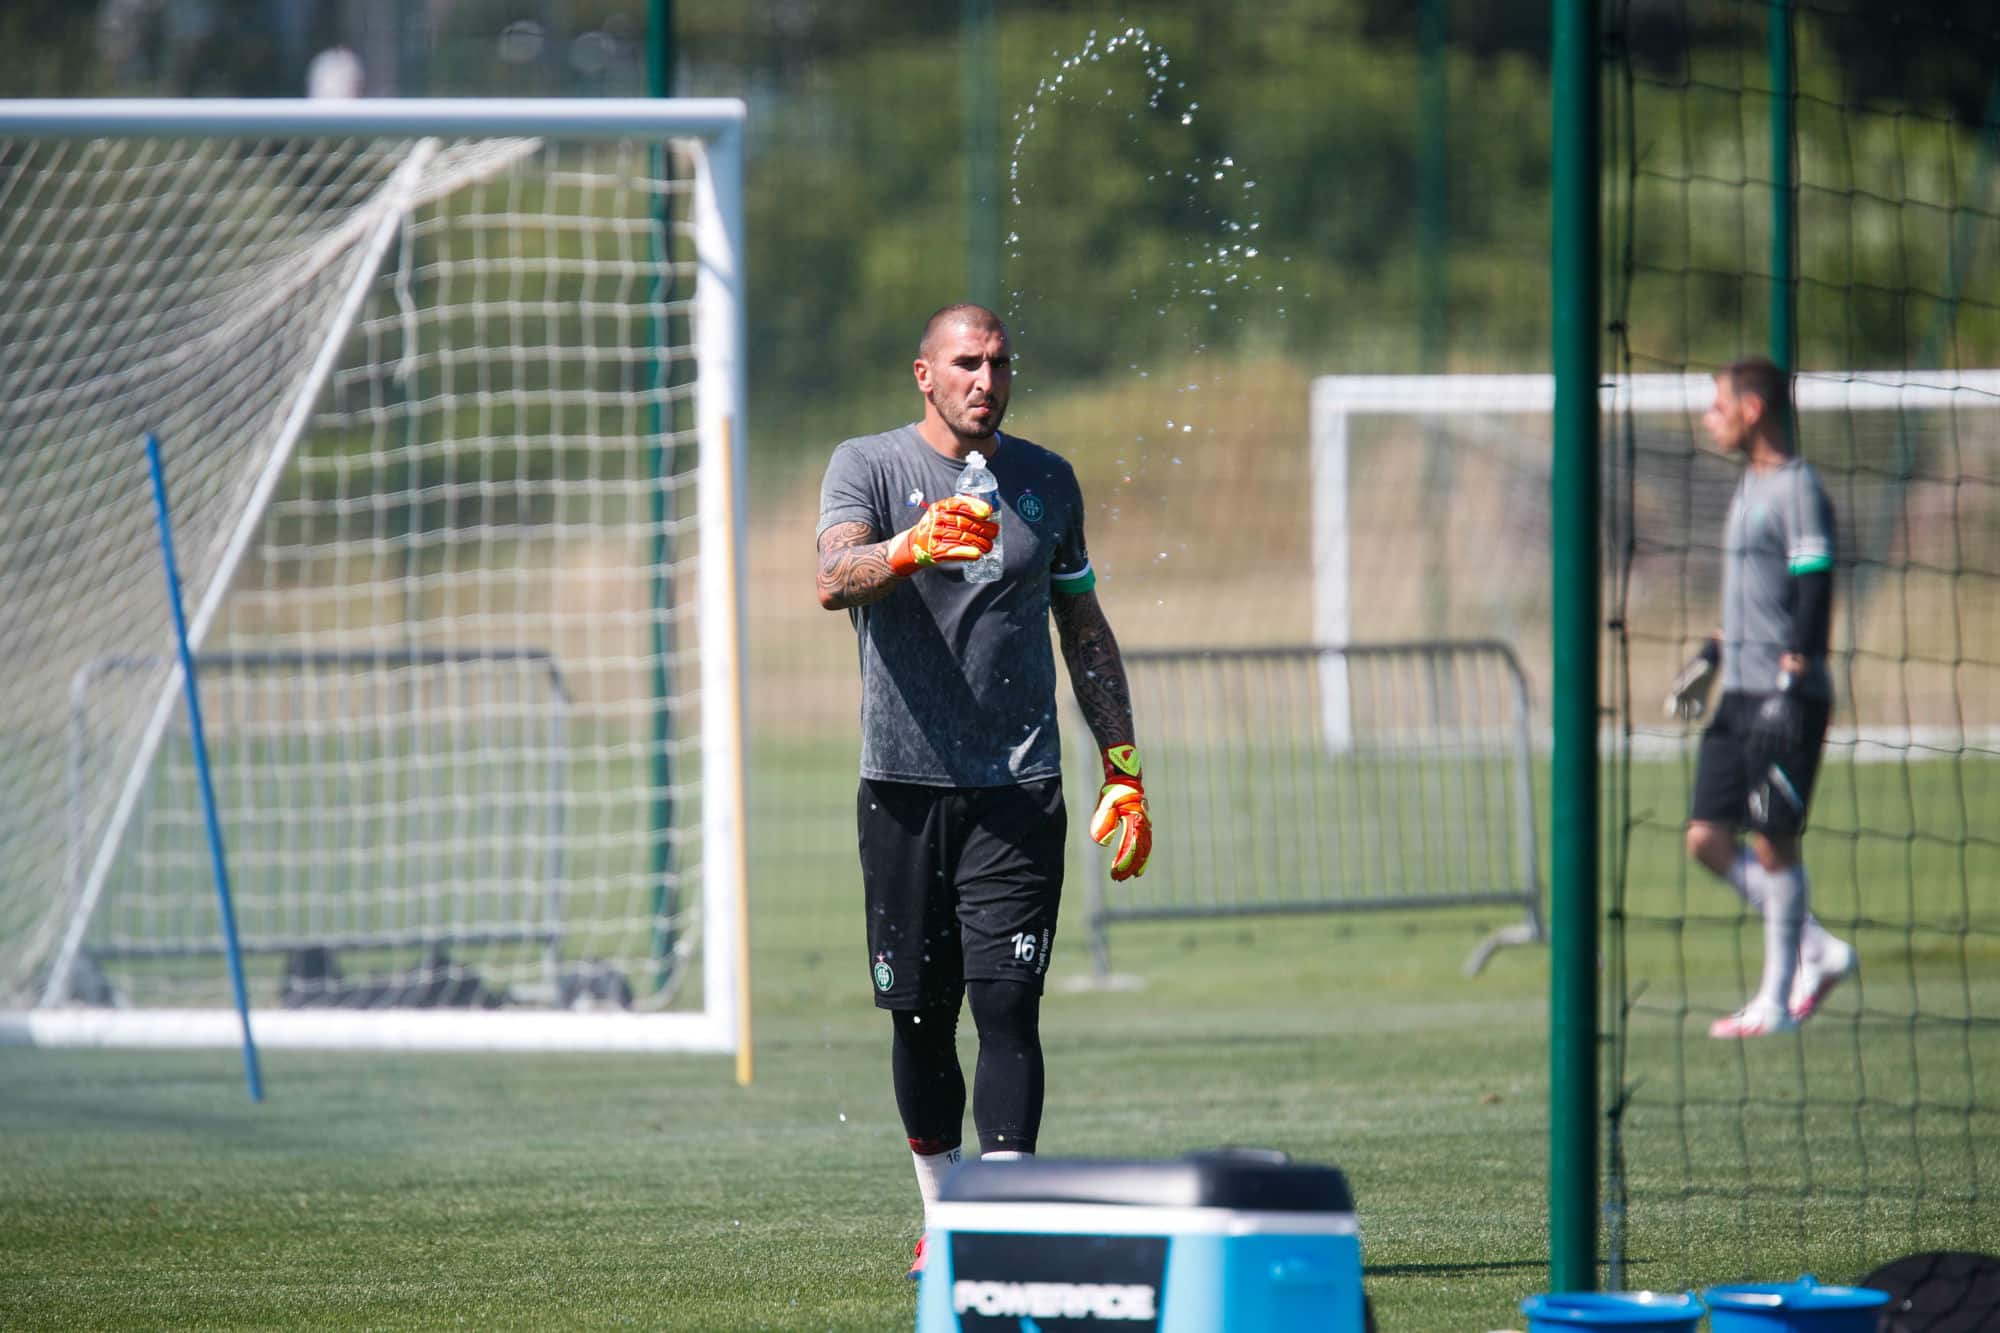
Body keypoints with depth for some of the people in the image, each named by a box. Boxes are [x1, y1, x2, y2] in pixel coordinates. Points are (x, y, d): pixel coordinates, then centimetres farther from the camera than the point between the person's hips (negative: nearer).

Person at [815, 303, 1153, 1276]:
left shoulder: (1045, 480, 11)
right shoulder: (869, 465, 1)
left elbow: (1085, 629, 19)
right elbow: (835, 578, -19)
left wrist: (1123, 769, 14)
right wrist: (913, 546, -40)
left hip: (1019, 789, 1)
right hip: (905, 783, -1)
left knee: (1007, 1005, -11)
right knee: (919, 1014, 6)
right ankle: (945, 1220, 20)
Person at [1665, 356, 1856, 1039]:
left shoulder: (1797, 490, -12)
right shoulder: (1751, 486, 16)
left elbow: (1814, 594, -17)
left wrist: (1790, 686, -22)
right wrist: (1713, 653, 23)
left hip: (1788, 697, -9)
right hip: (1740, 694, 9)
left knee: (1774, 842, -5)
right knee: (1708, 839, 5)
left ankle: (1776, 1002, 2)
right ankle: (1818, 951, 15)